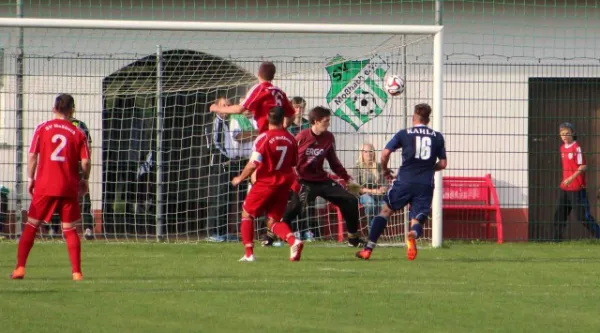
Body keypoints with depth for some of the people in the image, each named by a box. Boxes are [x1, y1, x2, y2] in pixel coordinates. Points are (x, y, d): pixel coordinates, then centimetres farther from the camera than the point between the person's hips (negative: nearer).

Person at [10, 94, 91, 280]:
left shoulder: (43, 129, 2)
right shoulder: (78, 134, 1)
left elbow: (32, 156, -1)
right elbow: (85, 161, -3)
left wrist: (31, 179, 10)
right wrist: (85, 180, 14)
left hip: (44, 186, 0)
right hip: (69, 188, 0)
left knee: (31, 226, 9)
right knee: (70, 230, 7)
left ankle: (20, 268, 2)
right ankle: (76, 272, -1)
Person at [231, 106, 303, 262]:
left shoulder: (263, 138, -14)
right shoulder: (290, 139, 0)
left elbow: (253, 164, -17)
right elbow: (294, 163, 9)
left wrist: (240, 178, -1)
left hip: (265, 183, -4)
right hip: (283, 184, 4)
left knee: (247, 214, 13)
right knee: (273, 221, 12)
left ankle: (249, 253, 5)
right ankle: (293, 241, -15)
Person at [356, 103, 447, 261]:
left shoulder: (404, 134, 4)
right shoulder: (437, 137, 10)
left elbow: (385, 153, -2)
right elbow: (443, 163, 12)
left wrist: (385, 170, 16)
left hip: (405, 181, -1)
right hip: (426, 185, 1)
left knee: (386, 211, 15)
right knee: (417, 219, 5)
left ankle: (368, 249, 12)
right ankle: (413, 234, -34)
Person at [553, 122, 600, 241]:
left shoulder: (577, 148, -12)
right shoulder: (562, 148, 12)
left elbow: (583, 166, -17)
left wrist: (572, 178, -25)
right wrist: (565, 180, 17)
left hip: (577, 188, -8)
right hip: (565, 188, 8)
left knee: (582, 215, -7)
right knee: (559, 214, 7)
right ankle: (557, 239, 12)